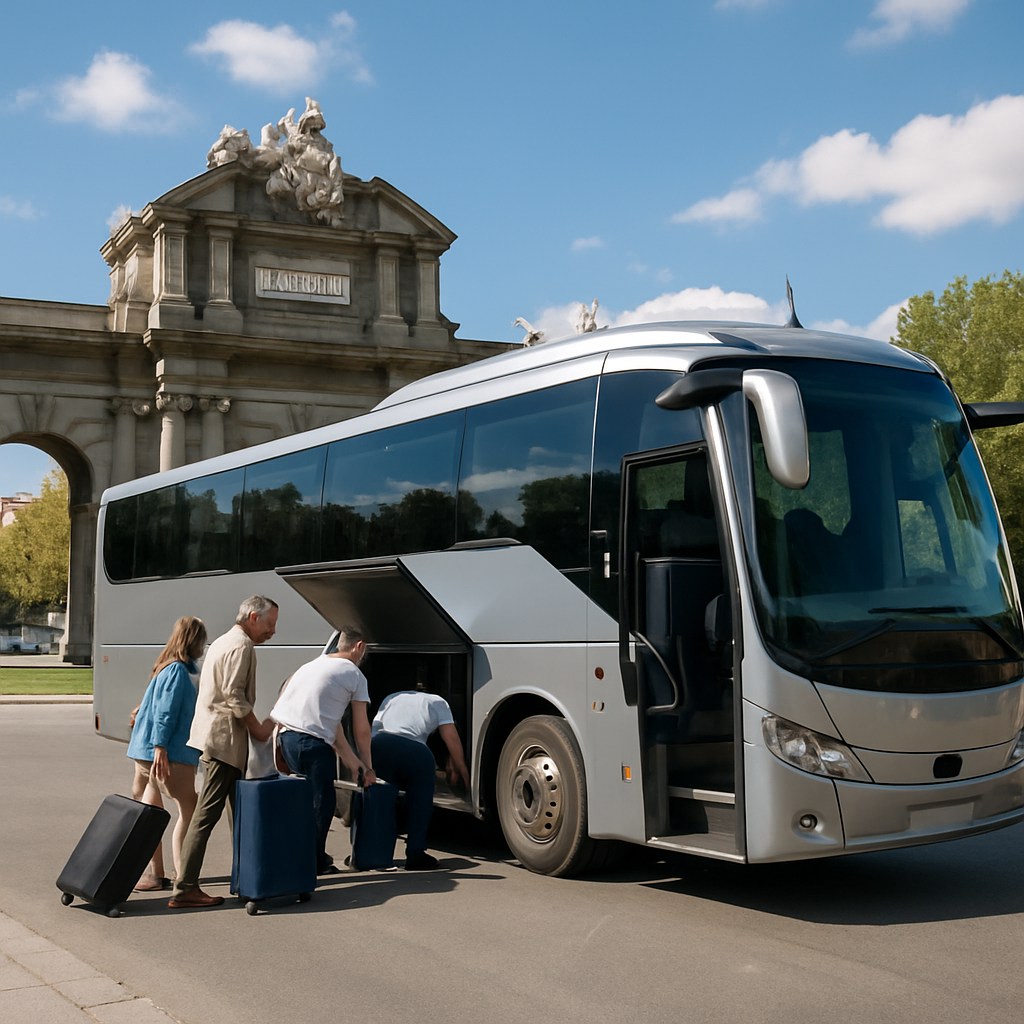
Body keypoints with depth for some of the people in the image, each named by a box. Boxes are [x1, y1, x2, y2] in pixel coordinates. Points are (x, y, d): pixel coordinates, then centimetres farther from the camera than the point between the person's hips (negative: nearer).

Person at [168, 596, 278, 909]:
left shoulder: (223, 642, 22)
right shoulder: (241, 646, -11)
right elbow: (235, 697, -19)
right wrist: (259, 729, -10)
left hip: (214, 736, 11)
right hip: (224, 739, -11)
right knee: (208, 813, -10)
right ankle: (184, 889, -10)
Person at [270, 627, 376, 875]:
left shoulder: (313, 665, 27)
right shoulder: (354, 675, 4)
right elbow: (361, 729, 7)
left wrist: (350, 758, 26)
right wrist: (368, 766, 20)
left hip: (286, 736, 8)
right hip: (313, 743, -8)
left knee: (309, 798, 21)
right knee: (322, 801, 5)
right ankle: (315, 862, 9)